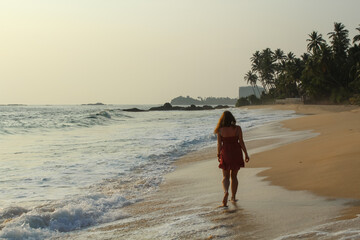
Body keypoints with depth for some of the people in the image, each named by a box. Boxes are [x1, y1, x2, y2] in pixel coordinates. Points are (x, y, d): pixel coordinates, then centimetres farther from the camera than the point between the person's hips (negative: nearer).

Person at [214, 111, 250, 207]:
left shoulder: (220, 130, -7)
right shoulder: (237, 128, -8)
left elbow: (219, 144, -2)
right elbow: (241, 142, -5)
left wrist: (218, 155, 12)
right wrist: (246, 154, 3)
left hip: (225, 153, -1)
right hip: (236, 153, 1)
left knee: (225, 176, 8)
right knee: (234, 176, 15)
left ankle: (225, 191, -21)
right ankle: (233, 197, 20)